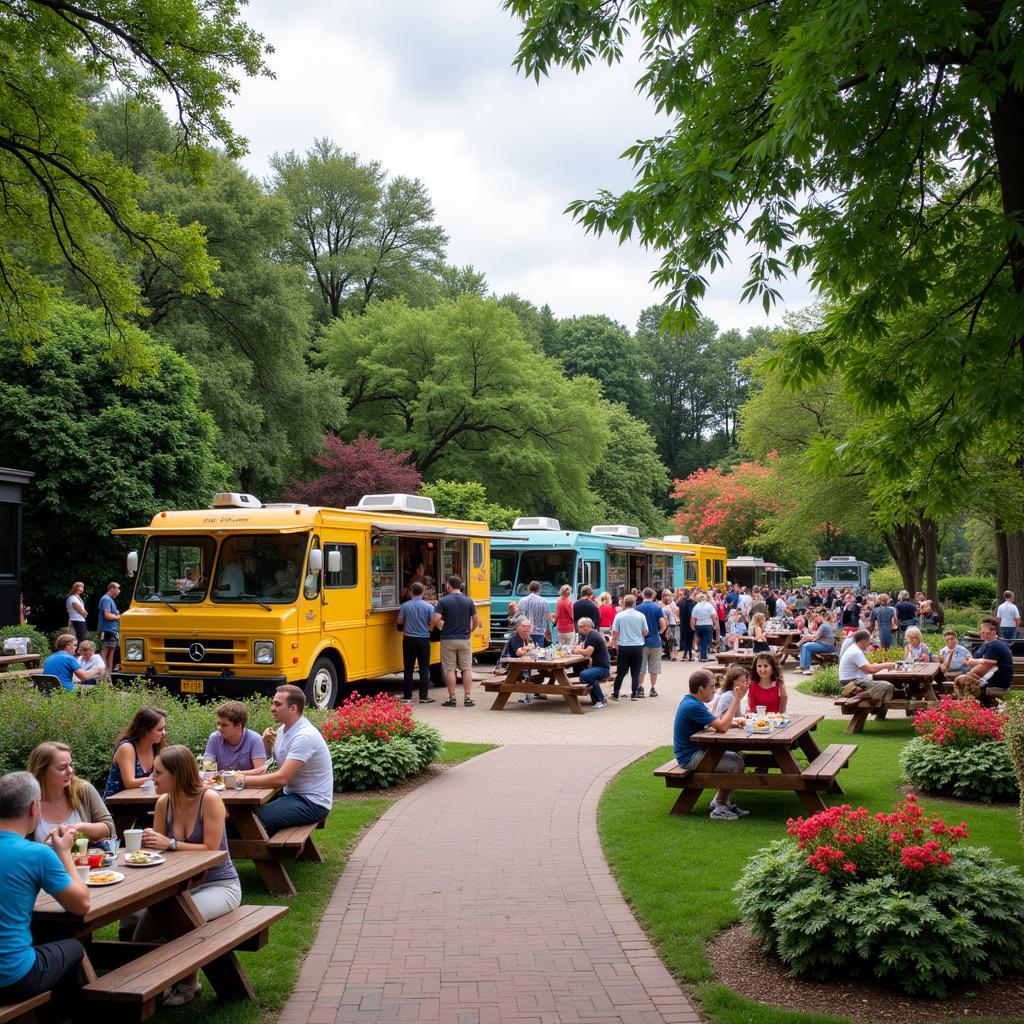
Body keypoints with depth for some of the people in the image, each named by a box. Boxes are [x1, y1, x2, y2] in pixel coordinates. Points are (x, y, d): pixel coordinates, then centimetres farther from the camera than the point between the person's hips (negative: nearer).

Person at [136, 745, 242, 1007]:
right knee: (143, 923, -17)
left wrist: (170, 844, -29)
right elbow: (158, 846, 6)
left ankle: (189, 983, -2)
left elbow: (211, 849, -21)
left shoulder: (209, 799, -19)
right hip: (184, 884, 6)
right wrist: (148, 840, -17)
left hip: (220, 885, -5)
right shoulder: (163, 802, -2)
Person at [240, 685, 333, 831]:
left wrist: (244, 780, -20)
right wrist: (267, 743, -2)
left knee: (256, 819, -23)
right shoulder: (283, 730, 8)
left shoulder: (304, 736, -21)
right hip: (293, 795, 9)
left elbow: (281, 778, -25)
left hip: (312, 803, -9)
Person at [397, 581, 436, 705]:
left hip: (408, 639, 1)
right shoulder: (428, 606, -7)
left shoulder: (405, 606, -3)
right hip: (423, 639, -1)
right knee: (424, 669, 5)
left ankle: (407, 696, 8)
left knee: (408, 668, 7)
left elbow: (400, 622, 2)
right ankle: (424, 696, 5)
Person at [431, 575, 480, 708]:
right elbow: (476, 622, 1)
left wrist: (442, 627, 5)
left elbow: (436, 620, -15)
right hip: (464, 640, 2)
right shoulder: (468, 601, 1)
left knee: (450, 670, 4)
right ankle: (467, 698, 7)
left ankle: (452, 699, 5)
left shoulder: (443, 601, -7)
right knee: (466, 669, 9)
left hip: (448, 640, -2)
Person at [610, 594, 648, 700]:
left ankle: (615, 694, 11)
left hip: (624, 647, 0)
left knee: (621, 672, 9)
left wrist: (614, 642, 12)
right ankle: (634, 694, 6)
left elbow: (615, 633, -5)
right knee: (635, 673, 7)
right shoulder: (641, 616, -4)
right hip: (638, 647, 0)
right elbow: (645, 632, 1)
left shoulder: (619, 616, -7)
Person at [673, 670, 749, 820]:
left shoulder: (690, 702, 10)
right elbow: (722, 727, -26)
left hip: (694, 751, 11)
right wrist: (736, 700, -20)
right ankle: (719, 807, -4)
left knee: (736, 756, 13)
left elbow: (716, 722, 11)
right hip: (689, 757, -11)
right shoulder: (693, 706, -23)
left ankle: (720, 801, 15)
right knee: (736, 763, -15)